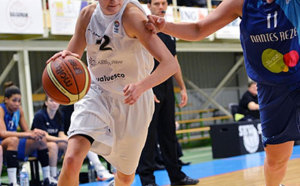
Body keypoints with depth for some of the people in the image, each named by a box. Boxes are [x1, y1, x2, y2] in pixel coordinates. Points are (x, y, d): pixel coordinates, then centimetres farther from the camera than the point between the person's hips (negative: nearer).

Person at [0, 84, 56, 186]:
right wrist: (27, 134, -37)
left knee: (41, 139, -3)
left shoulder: (19, 110, 4)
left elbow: (26, 131, 7)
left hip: (15, 147, 8)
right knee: (13, 140, -37)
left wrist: (34, 132, -18)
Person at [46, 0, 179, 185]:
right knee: (71, 160, -24)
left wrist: (142, 86, -49)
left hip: (132, 100, -2)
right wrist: (65, 58, -24)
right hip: (96, 94, 2)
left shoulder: (132, 15, -22)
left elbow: (171, 64, -30)